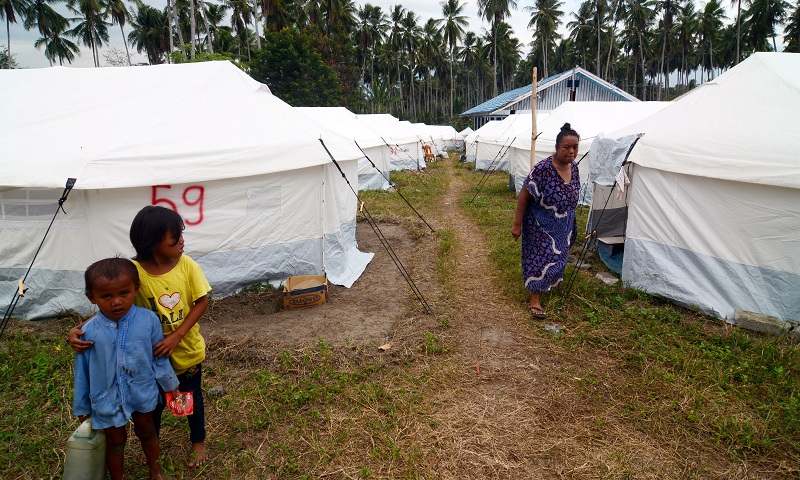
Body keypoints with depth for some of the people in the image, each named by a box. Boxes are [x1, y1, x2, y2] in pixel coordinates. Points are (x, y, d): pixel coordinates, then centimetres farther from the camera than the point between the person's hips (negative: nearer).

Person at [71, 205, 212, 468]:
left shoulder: (187, 265, -19)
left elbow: (202, 302, -14)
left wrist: (176, 336, -23)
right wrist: (79, 330, -32)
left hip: (187, 350, 1)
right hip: (153, 353, 0)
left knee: (192, 396, 20)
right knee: (155, 401, 20)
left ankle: (198, 441, 47)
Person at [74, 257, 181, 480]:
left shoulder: (148, 320, -19)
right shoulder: (89, 331, -19)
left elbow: (159, 356, -4)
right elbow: (82, 372, -5)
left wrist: (170, 384, 6)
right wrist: (82, 407, 5)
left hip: (143, 393, 1)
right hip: (107, 400, -1)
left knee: (147, 431, 24)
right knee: (115, 442, 19)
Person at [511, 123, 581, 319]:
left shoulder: (574, 168, -4)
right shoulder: (543, 169, -27)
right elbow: (523, 197, -21)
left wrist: (572, 225, 18)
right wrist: (517, 225, -19)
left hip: (564, 226, 7)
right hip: (541, 226, -7)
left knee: (557, 257, 19)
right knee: (541, 258, -3)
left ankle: (547, 285, 44)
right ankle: (535, 300, 11)